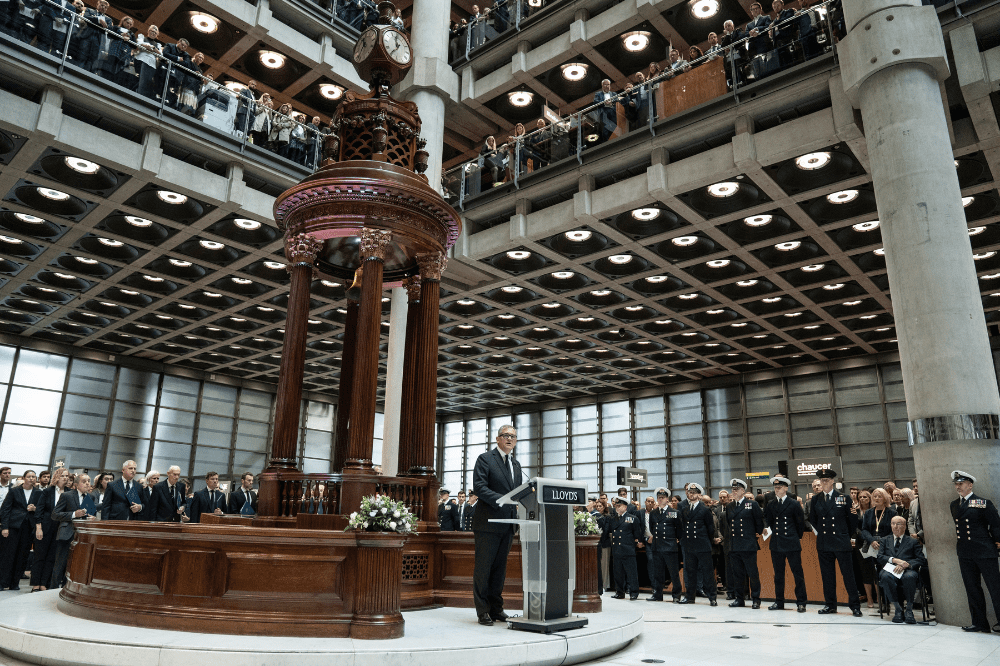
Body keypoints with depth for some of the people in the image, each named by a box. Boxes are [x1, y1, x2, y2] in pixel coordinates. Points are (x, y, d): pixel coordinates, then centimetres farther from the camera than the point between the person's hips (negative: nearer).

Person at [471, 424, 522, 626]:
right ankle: (483, 611, 7)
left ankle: (496, 608, 21)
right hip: (488, 522, -7)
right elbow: (479, 487, -14)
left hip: (507, 525, 7)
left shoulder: (516, 464, 18)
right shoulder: (485, 459, -4)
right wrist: (501, 500, -23)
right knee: (483, 568, -1)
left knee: (500, 568, 13)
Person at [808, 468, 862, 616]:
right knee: (827, 575, 8)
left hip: (841, 542, -3)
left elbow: (852, 519, 5)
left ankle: (855, 605, 9)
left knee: (848, 574, 0)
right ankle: (830, 604, 17)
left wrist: (847, 536, 7)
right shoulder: (816, 500, 7)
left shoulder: (844, 498, -1)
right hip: (823, 543, 3)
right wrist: (819, 532, 11)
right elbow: (812, 519, 17)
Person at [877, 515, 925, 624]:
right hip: (890, 570, 1)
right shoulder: (884, 540, 23)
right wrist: (894, 560, -10)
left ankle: (909, 610, -22)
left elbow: (921, 560, 5)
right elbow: (879, 557, 9)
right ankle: (898, 609, -24)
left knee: (909, 576, -38)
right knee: (885, 576, -36)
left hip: (907, 571, -1)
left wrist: (905, 564, -13)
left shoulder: (913, 542, 19)